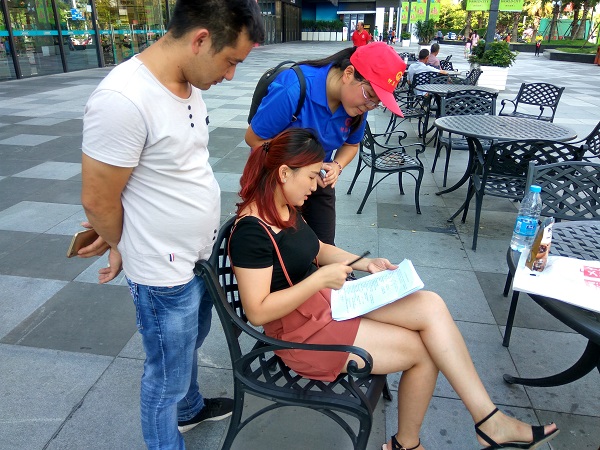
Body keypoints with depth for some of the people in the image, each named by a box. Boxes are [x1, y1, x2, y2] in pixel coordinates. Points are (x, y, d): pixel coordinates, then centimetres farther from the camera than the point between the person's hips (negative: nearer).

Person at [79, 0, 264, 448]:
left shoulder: (189, 83, -1)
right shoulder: (123, 100, -28)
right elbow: (98, 200, -19)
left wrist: (126, 239, 7)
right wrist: (124, 248, 1)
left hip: (202, 256, 8)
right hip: (165, 273, -8)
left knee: (191, 342, 30)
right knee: (168, 376, 15)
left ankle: (191, 408, 57)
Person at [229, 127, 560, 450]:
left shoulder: (285, 208, 5)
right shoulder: (251, 231, -23)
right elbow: (257, 312, -24)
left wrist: (365, 263, 4)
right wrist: (321, 279, -26)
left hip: (326, 300, 8)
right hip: (301, 331, -8)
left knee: (430, 306, -8)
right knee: (423, 350, -8)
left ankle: (489, 420, 1)